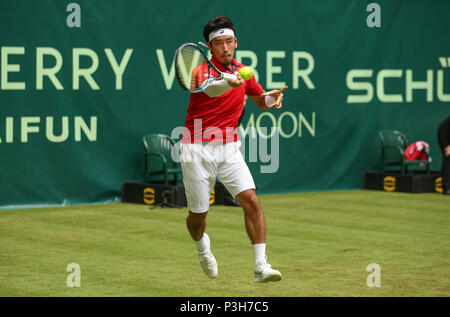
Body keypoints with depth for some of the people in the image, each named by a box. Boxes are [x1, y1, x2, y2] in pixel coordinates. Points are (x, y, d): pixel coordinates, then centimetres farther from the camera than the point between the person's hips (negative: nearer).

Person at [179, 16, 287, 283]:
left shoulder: (243, 71, 7)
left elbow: (260, 99, 23)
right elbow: (210, 88, -36)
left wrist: (272, 98, -1)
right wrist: (230, 83, -59)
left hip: (229, 149, 4)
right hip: (198, 149, -4)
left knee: (251, 200, -16)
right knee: (199, 214, 5)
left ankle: (261, 266, -17)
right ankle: (202, 244, 41)